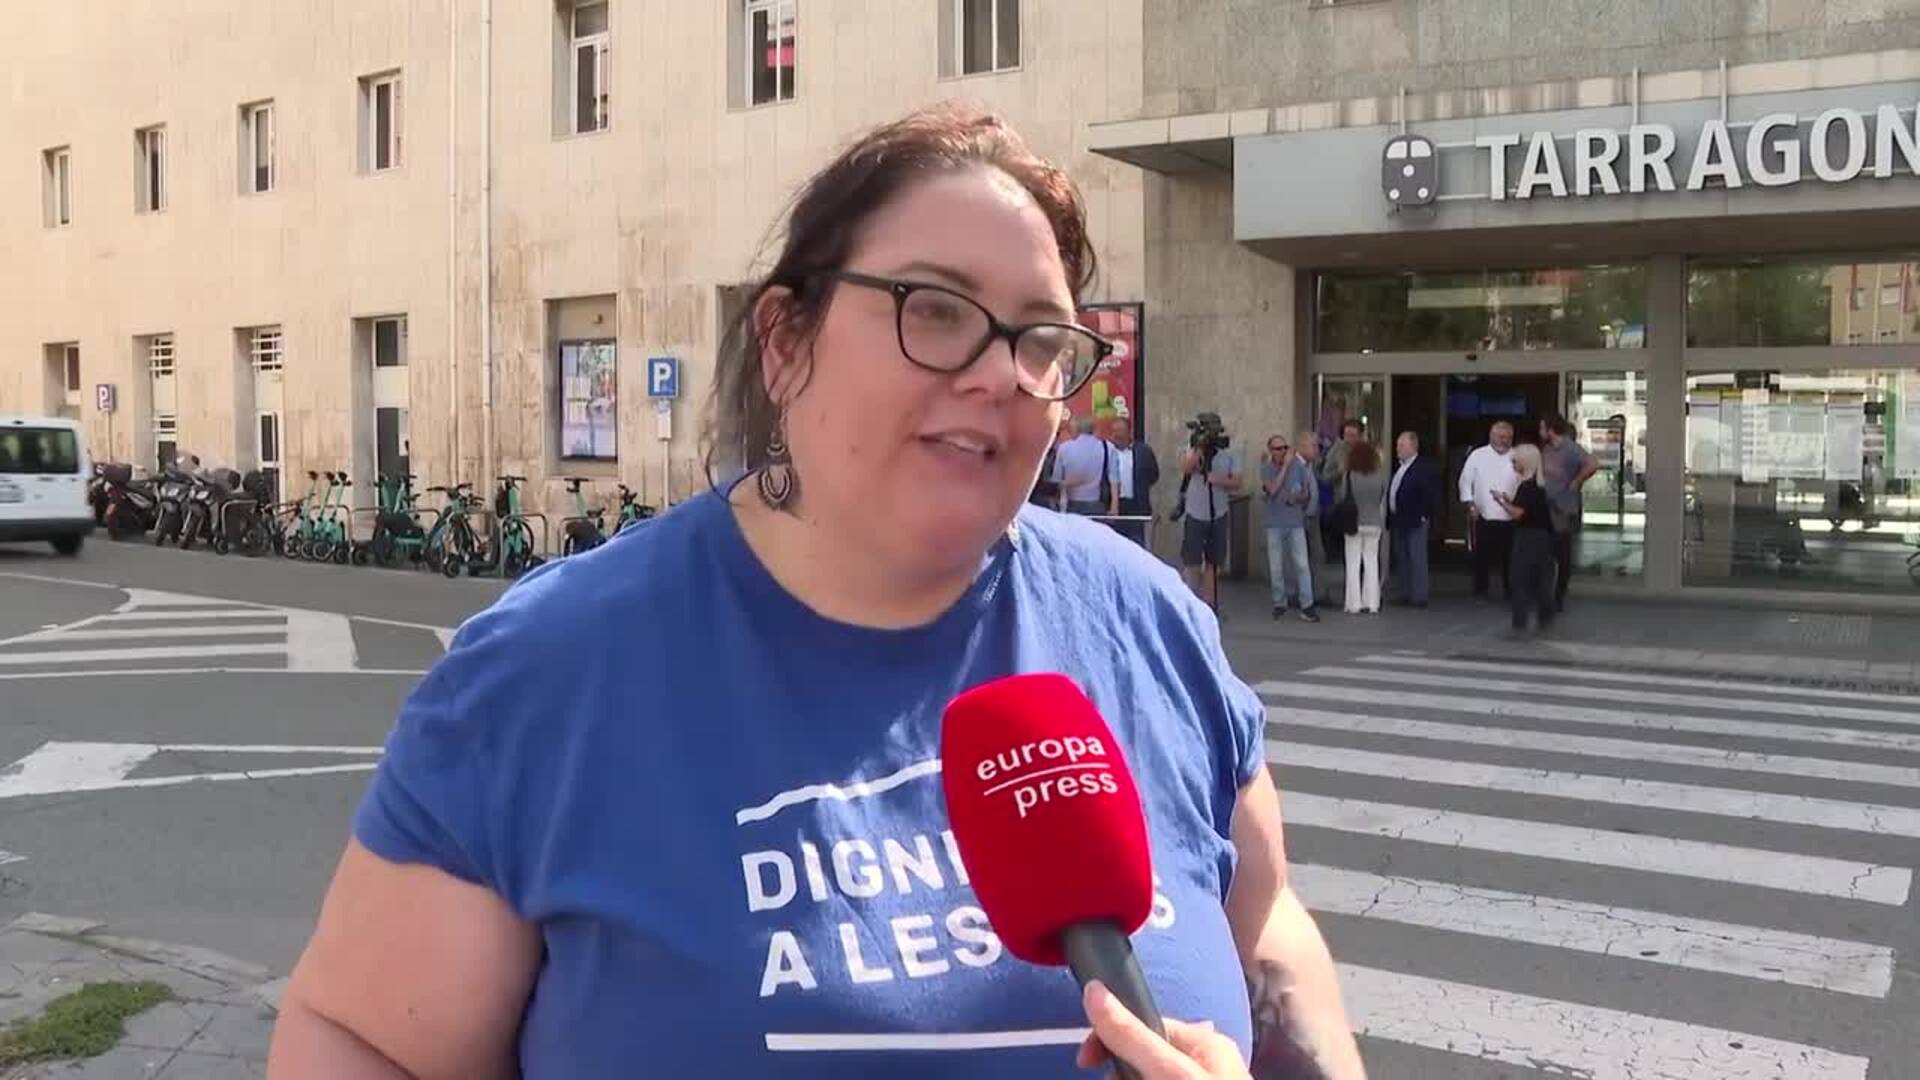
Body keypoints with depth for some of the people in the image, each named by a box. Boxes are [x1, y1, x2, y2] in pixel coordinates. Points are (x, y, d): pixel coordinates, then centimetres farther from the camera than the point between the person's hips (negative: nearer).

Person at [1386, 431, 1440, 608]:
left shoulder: (1426, 467, -9)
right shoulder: (1399, 467, 15)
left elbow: (1431, 496, -13)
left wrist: (1424, 517, -16)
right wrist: (1389, 520, 12)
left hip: (1415, 522, -8)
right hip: (1398, 520, 8)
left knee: (1417, 559, -3)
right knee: (1401, 560, 13)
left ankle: (1418, 597, 0)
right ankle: (1402, 594, 21)